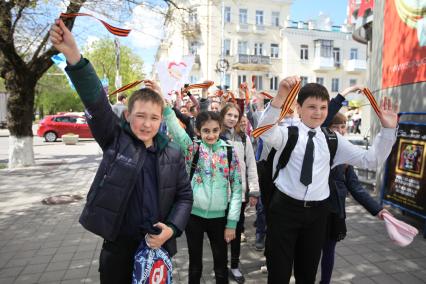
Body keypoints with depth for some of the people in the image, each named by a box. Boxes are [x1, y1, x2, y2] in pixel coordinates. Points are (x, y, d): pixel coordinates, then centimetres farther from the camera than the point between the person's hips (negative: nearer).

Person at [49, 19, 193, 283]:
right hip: (118, 246, -1)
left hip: (158, 246, 1)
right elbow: (96, 102, -22)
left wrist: (172, 228, -11)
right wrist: (74, 56, -33)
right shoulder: (116, 139, -8)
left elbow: (184, 195, 2)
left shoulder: (173, 155, -5)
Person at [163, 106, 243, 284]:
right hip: (194, 214, 0)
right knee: (195, 263, 16)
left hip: (219, 216, 1)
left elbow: (237, 188, -1)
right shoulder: (192, 148, -3)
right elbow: (175, 128, -21)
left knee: (221, 264, 16)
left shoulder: (230, 152, -2)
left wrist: (232, 222, -4)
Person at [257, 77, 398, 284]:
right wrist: (279, 99, -46)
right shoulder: (287, 133, -7)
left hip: (317, 212, 4)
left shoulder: (333, 140, 5)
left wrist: (388, 129, -9)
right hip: (285, 208, -3)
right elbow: (265, 133, -30)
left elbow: (371, 159, 4)